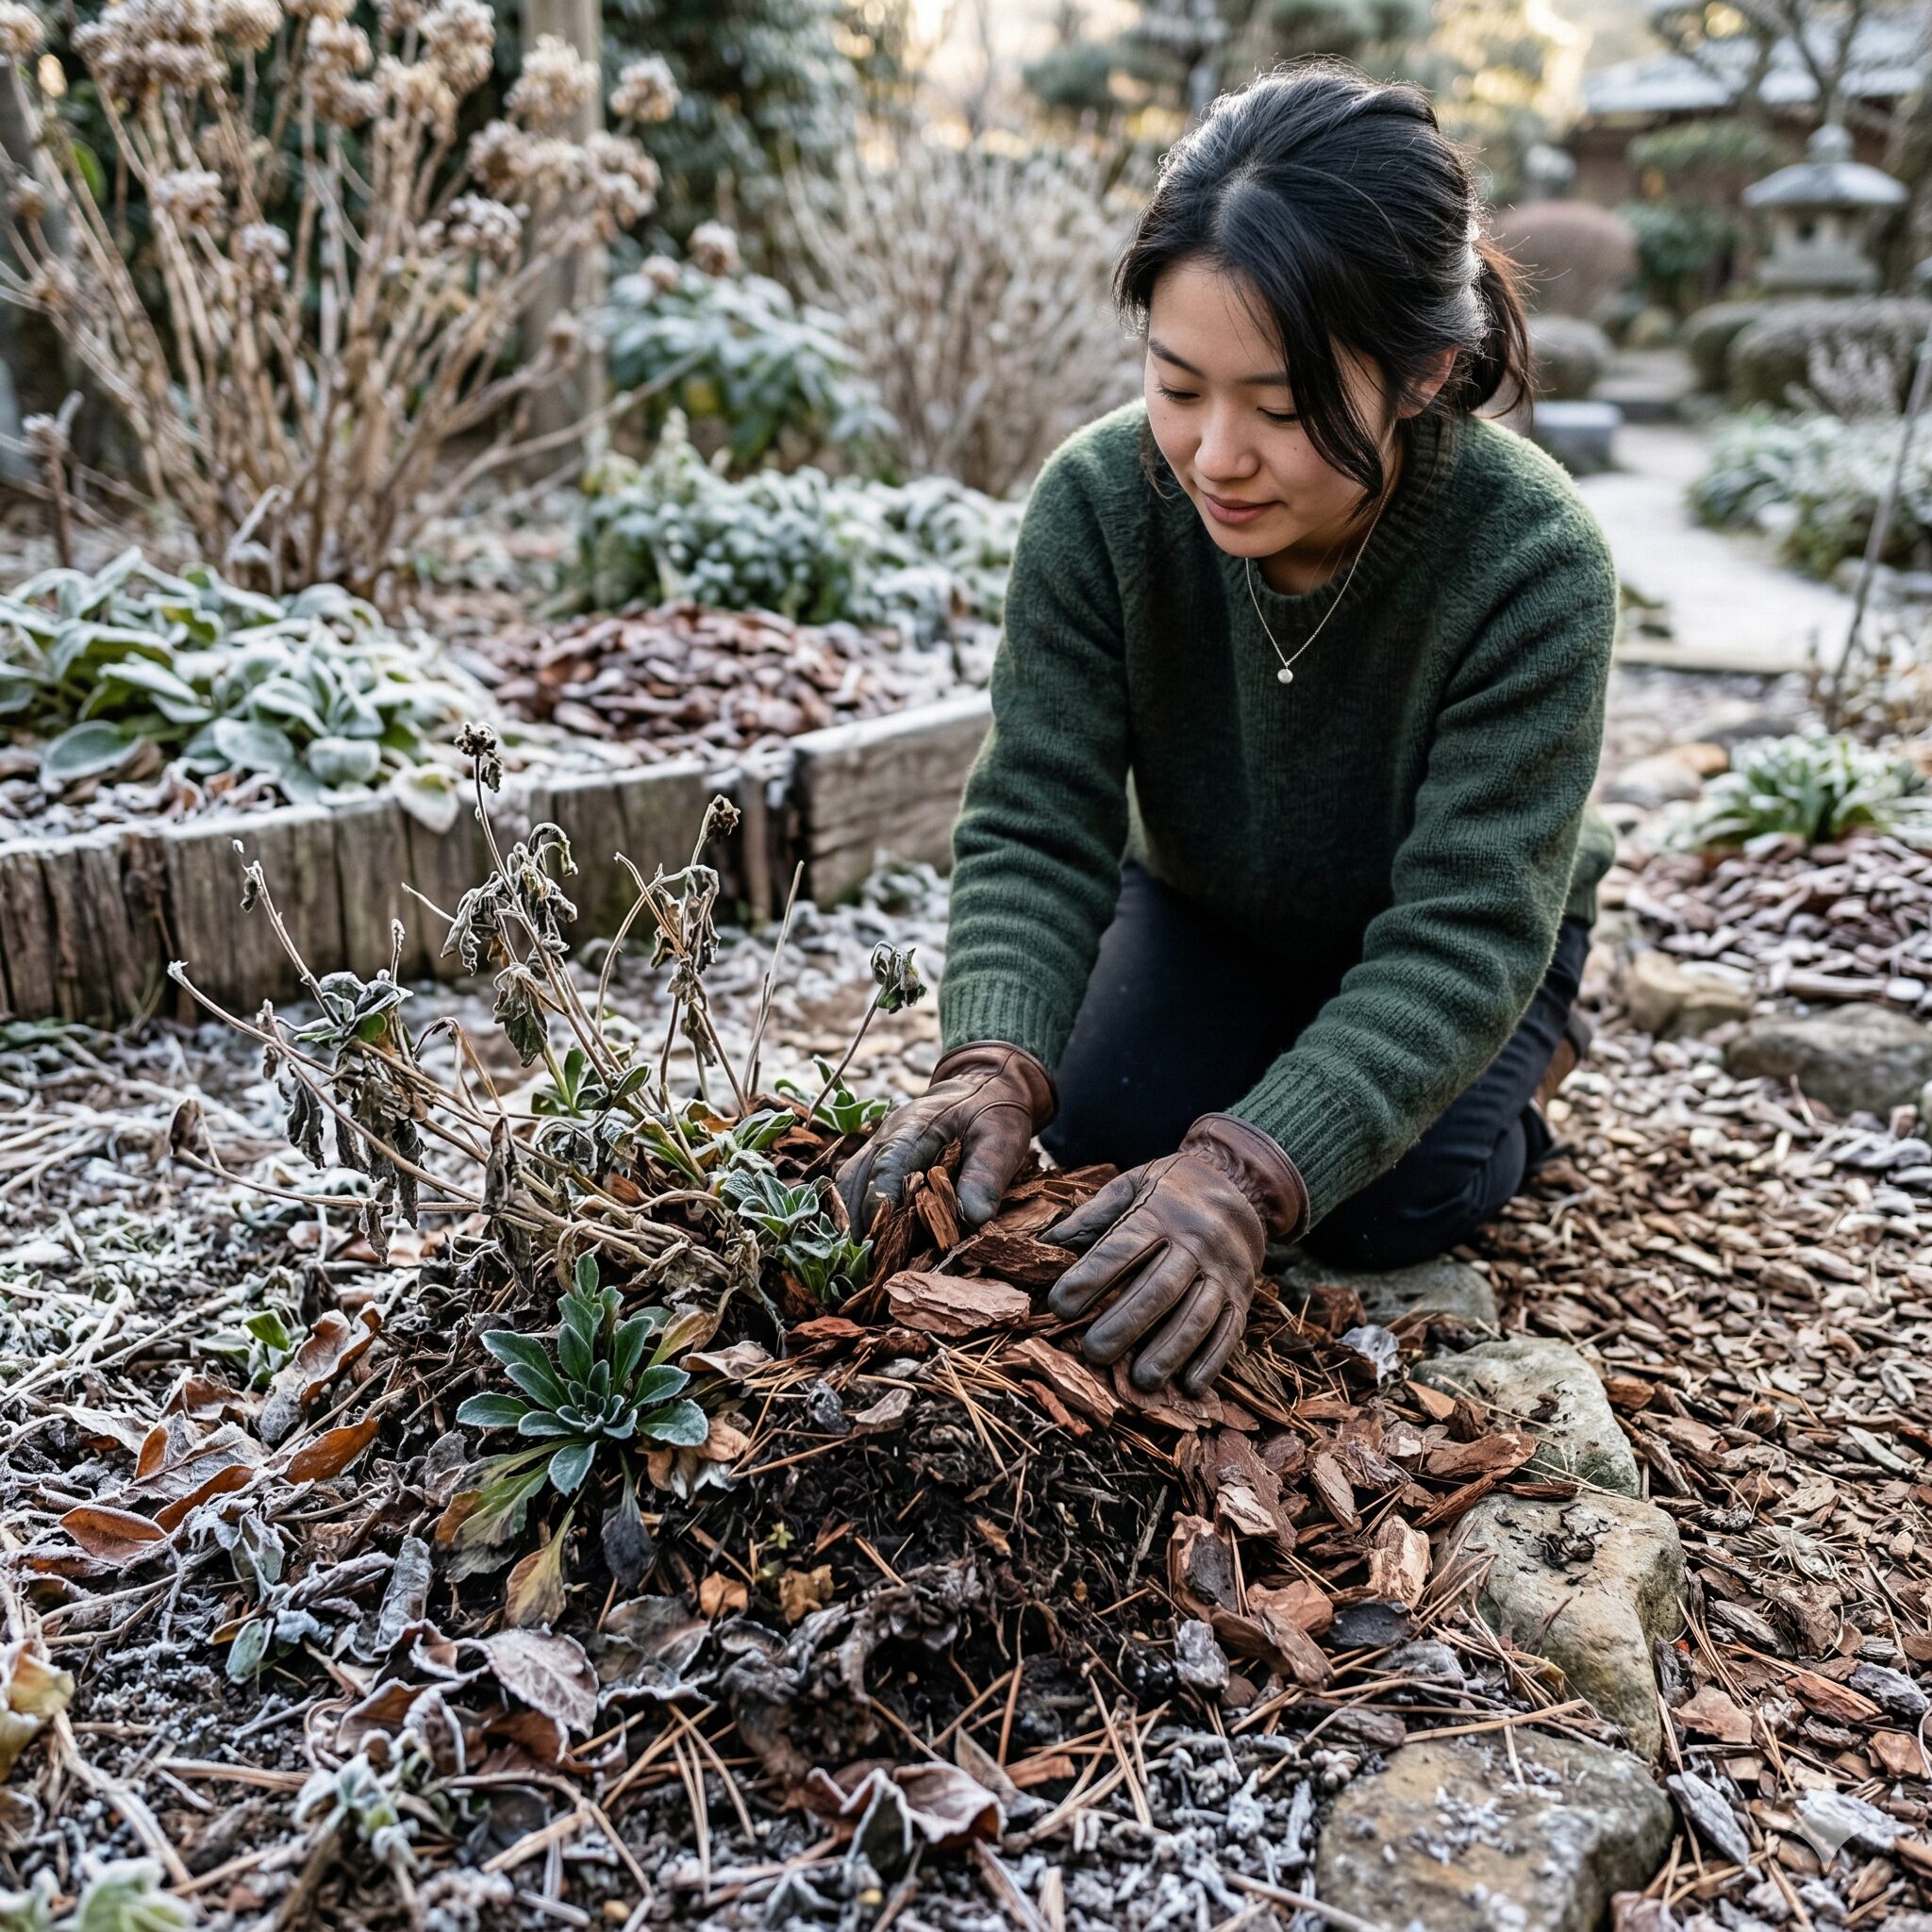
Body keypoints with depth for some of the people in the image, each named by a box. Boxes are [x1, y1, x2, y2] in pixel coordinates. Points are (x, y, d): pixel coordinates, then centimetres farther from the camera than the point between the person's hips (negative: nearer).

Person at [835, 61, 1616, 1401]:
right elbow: (1037, 828, -28)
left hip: (1445, 956, -2)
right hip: (1207, 909, 3)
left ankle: (1527, 1058, 14)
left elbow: (1465, 928, -38)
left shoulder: (1532, 567, -36)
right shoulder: (1100, 503, -28)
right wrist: (997, 1066, -48)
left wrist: (1248, 1173, -51)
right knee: (1104, 1126, -17)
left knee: (1388, 1203, -20)